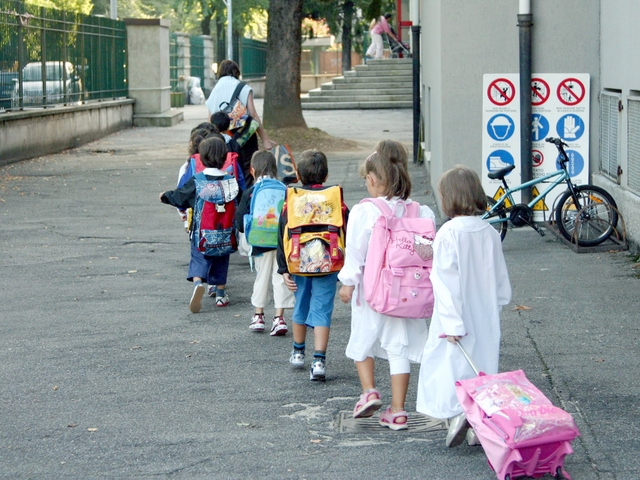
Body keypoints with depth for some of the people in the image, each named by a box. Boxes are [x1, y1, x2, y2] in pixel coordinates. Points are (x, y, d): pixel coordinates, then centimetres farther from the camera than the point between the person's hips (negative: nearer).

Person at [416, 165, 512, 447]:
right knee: (482, 365, 14)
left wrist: (451, 323, -17)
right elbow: (501, 279, 9)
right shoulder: (490, 233, 2)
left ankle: (456, 412, -18)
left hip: (456, 320, -5)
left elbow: (446, 281, -18)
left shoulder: (448, 234, -16)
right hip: (487, 318, 6)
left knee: (448, 363, 2)